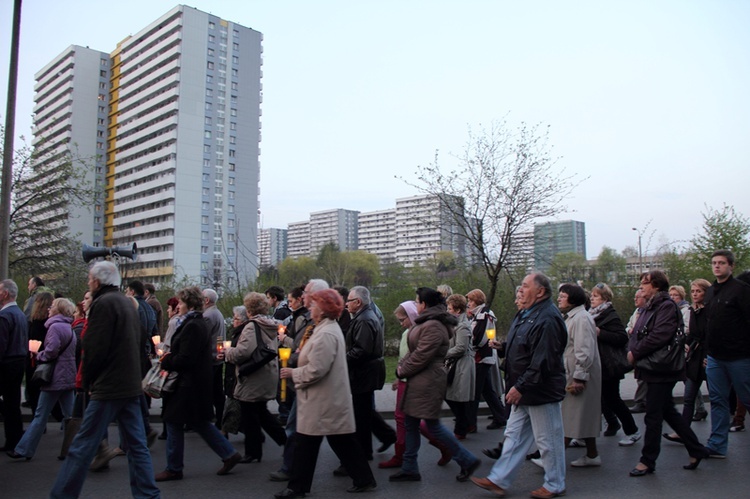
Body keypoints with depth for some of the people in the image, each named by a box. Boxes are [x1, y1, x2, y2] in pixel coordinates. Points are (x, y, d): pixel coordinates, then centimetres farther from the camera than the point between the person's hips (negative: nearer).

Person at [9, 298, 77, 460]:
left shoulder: (55, 327, -13)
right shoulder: (69, 328, 15)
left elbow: (50, 352, -20)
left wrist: (37, 355, -1)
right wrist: (39, 355, 9)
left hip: (55, 378, -8)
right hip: (69, 377, 9)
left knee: (40, 416, 0)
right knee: (70, 416, 9)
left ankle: (23, 450, 9)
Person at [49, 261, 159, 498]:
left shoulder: (103, 303, -11)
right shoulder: (127, 303, 16)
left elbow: (94, 350, -16)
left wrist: (88, 382, -1)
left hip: (109, 387, -9)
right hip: (131, 385, 9)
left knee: (82, 447, 0)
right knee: (137, 445, 9)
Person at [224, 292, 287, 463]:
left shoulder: (252, 327, -18)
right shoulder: (270, 326, 9)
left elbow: (243, 352, -28)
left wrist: (228, 351, -7)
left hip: (253, 379, -9)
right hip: (268, 377, 9)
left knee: (249, 416, 5)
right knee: (261, 413, 22)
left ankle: (253, 452, 15)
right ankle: (286, 440, 20)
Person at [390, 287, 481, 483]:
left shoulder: (433, 326, -20)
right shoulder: (426, 323, 14)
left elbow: (421, 356, -22)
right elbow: (414, 350, 18)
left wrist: (403, 370, -9)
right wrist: (401, 365, 3)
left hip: (428, 382, -11)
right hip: (419, 382, 11)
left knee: (432, 425, -2)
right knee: (410, 423, 13)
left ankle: (467, 460, 12)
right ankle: (409, 469, 22)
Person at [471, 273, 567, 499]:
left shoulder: (547, 319, -22)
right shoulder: (526, 314, 12)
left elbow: (542, 361, -27)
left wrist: (520, 387, -24)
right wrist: (502, 346, 6)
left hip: (541, 392, -10)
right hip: (524, 392, 10)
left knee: (548, 440, 6)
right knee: (514, 436, 14)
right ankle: (499, 480, 20)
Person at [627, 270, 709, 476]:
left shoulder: (667, 306, -15)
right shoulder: (649, 308, 15)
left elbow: (660, 336, -26)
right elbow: (637, 335, 16)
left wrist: (636, 353, -18)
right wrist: (632, 351, -2)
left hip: (661, 371, -10)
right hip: (652, 369, 10)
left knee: (653, 416, -1)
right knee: (668, 411, 17)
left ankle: (648, 461, 9)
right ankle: (697, 450, 29)